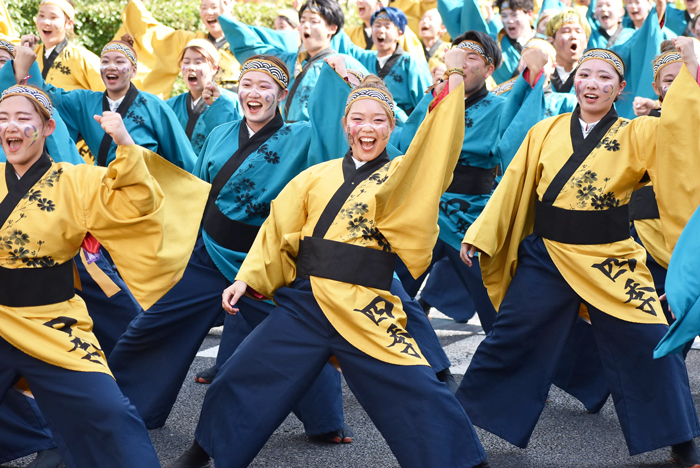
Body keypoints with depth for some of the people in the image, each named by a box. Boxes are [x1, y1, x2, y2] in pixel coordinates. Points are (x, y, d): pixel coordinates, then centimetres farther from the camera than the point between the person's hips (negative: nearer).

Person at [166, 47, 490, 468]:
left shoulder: (404, 176, 4)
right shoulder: (317, 177, 10)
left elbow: (437, 150, -13)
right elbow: (279, 231, 13)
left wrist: (453, 81, -19)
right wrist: (248, 279, 3)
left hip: (368, 313, -2)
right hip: (303, 303, 3)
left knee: (417, 393, -13)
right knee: (243, 381, 8)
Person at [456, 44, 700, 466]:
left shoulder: (637, 135, -1)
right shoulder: (545, 132, 4)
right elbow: (514, 187, 7)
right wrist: (480, 235, 5)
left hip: (612, 264, -1)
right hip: (545, 257, 2)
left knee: (648, 345, -6)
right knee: (510, 339, 7)